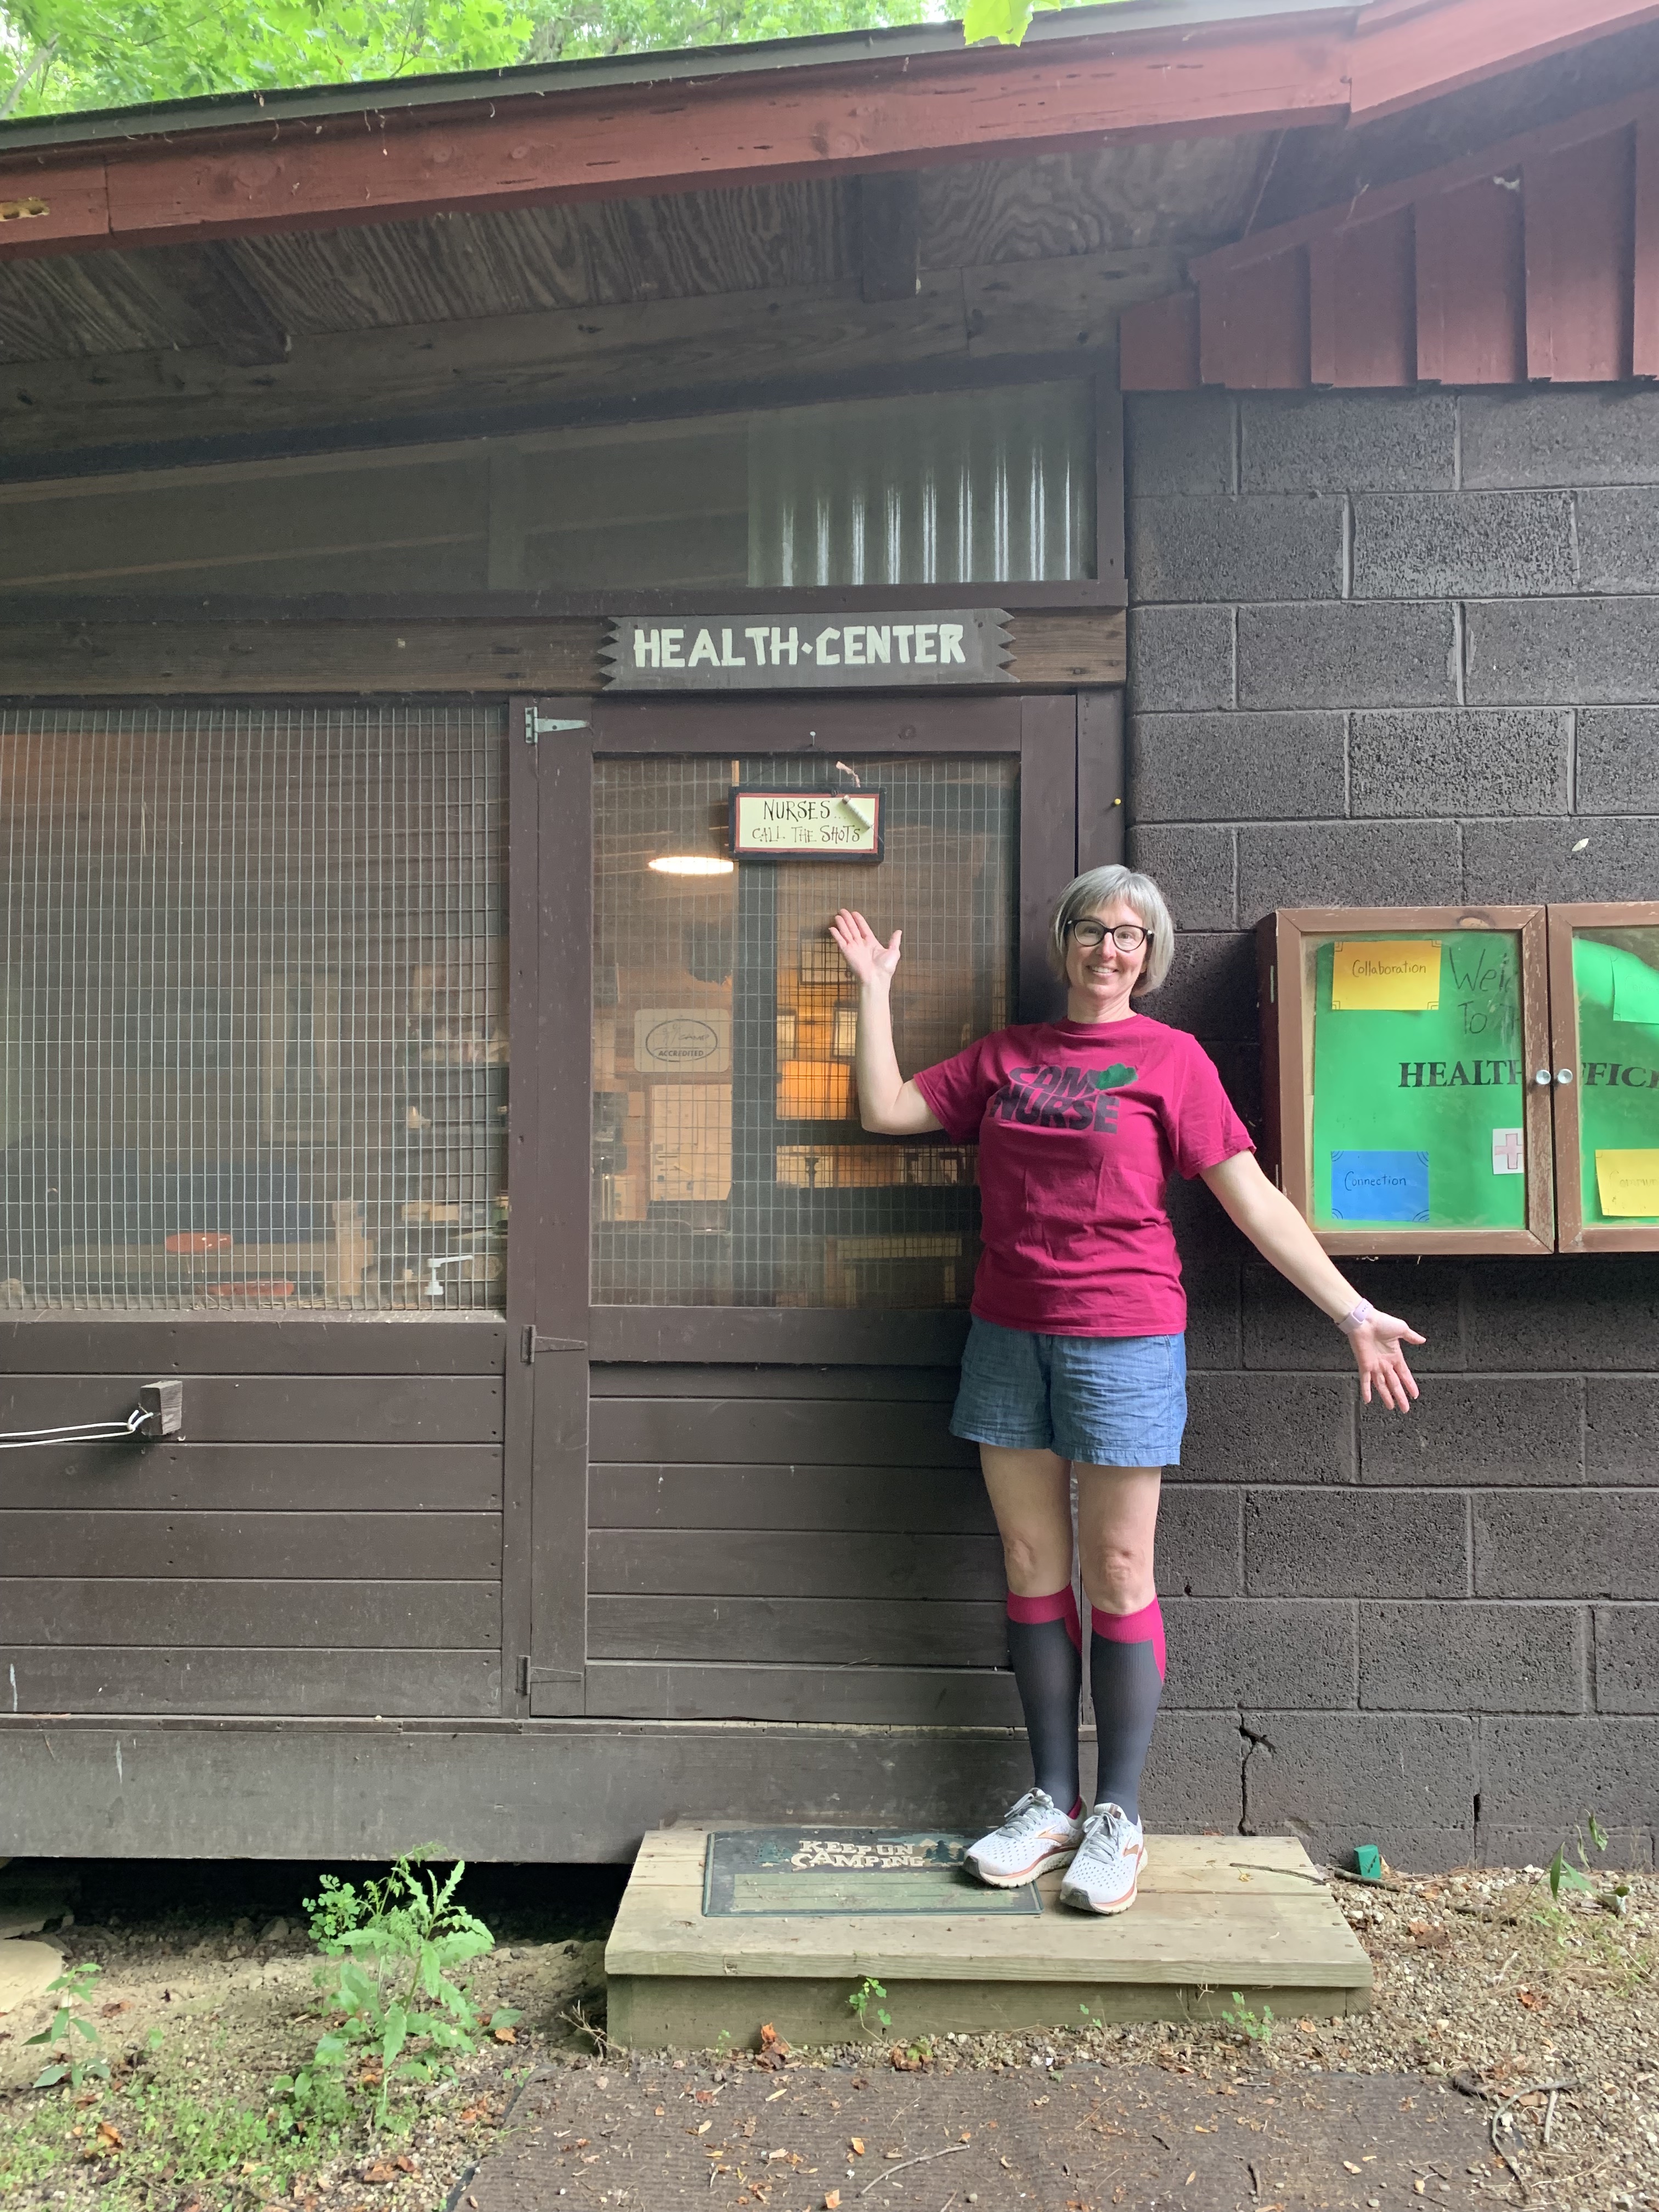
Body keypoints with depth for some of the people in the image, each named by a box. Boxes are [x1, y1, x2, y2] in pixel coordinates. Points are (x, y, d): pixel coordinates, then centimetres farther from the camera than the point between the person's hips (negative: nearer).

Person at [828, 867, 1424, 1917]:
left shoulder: (1171, 1058, -1)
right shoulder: (1006, 1055, 12)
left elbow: (1256, 1202, -3)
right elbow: (887, 1109, 13)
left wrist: (1356, 1315, -8)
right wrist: (876, 986, 13)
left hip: (1122, 1337, -4)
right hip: (1008, 1335, 4)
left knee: (1117, 1573, 1)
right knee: (1032, 1561, 8)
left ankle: (1119, 1816, 13)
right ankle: (1052, 1801, 19)